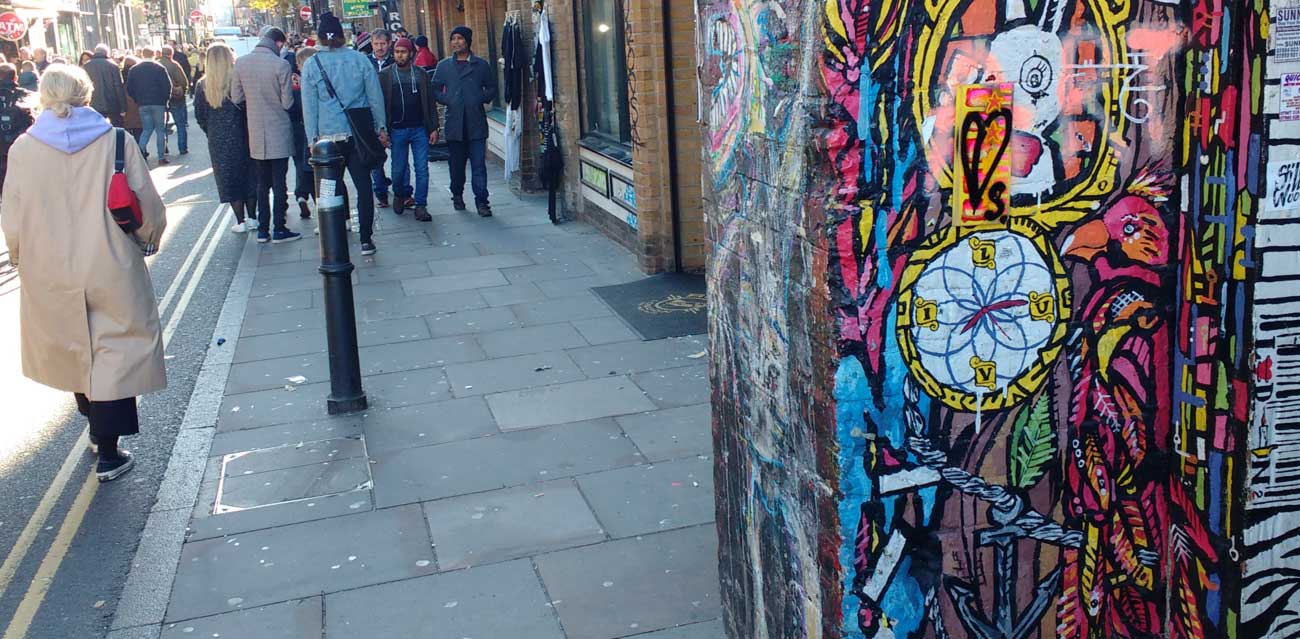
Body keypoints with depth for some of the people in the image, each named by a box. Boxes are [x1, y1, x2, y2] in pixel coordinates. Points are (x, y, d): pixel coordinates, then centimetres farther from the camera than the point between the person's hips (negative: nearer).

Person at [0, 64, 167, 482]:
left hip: (50, 275, 2)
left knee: (73, 349, 20)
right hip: (112, 268, -2)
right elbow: (148, 204, -5)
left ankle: (97, 429, 36)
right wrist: (147, 240, 15)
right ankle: (108, 453, 6)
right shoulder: (116, 141, -9)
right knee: (116, 351, 6)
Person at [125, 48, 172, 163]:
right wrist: (166, 98, 4)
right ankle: (161, 157, 2)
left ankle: (141, 152, -8)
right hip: (158, 103, -3)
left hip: (143, 104, 3)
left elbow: (129, 88, 3)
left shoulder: (134, 69, 3)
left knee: (147, 129, 12)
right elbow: (167, 85, -10)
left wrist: (137, 100, 13)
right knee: (160, 130, 4)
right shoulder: (159, 68, -7)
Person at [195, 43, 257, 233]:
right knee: (247, 175, 12)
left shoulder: (202, 86, -4)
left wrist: (212, 133, 13)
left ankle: (241, 221, 10)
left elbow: (200, 116, 0)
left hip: (217, 141, 1)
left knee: (229, 178, 8)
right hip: (241, 137, -1)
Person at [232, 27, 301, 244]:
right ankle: (279, 230, 7)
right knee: (279, 183, 3)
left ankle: (263, 229, 16)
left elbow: (236, 98, 3)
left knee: (262, 183, 13)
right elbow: (287, 103, -12)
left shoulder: (241, 63, -2)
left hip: (255, 134, 4)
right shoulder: (281, 65, -16)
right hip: (278, 134, -4)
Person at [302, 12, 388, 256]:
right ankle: (366, 240, 4)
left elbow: (309, 106, 1)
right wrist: (381, 128, 13)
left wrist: (312, 139, 8)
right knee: (363, 187, 4)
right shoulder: (360, 59, -1)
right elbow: (376, 97, 3)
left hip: (328, 137, 0)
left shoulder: (311, 65, -2)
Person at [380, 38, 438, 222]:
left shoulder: (422, 75, 7)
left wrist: (434, 128, 1)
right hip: (397, 130, 0)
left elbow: (431, 103, 8)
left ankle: (420, 205, 3)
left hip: (420, 129, 1)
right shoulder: (384, 76, 3)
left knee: (422, 169, -3)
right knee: (398, 169, 8)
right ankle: (400, 194, 34)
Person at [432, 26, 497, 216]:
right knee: (456, 163, 8)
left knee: (479, 164, -6)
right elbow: (435, 89, 13)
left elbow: (492, 88, 13)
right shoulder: (444, 65, 10)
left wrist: (481, 99, -5)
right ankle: (457, 195, 25)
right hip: (454, 123, 2)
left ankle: (481, 201, -3)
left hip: (476, 123, -1)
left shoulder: (481, 65, 7)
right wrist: (447, 100, -3)